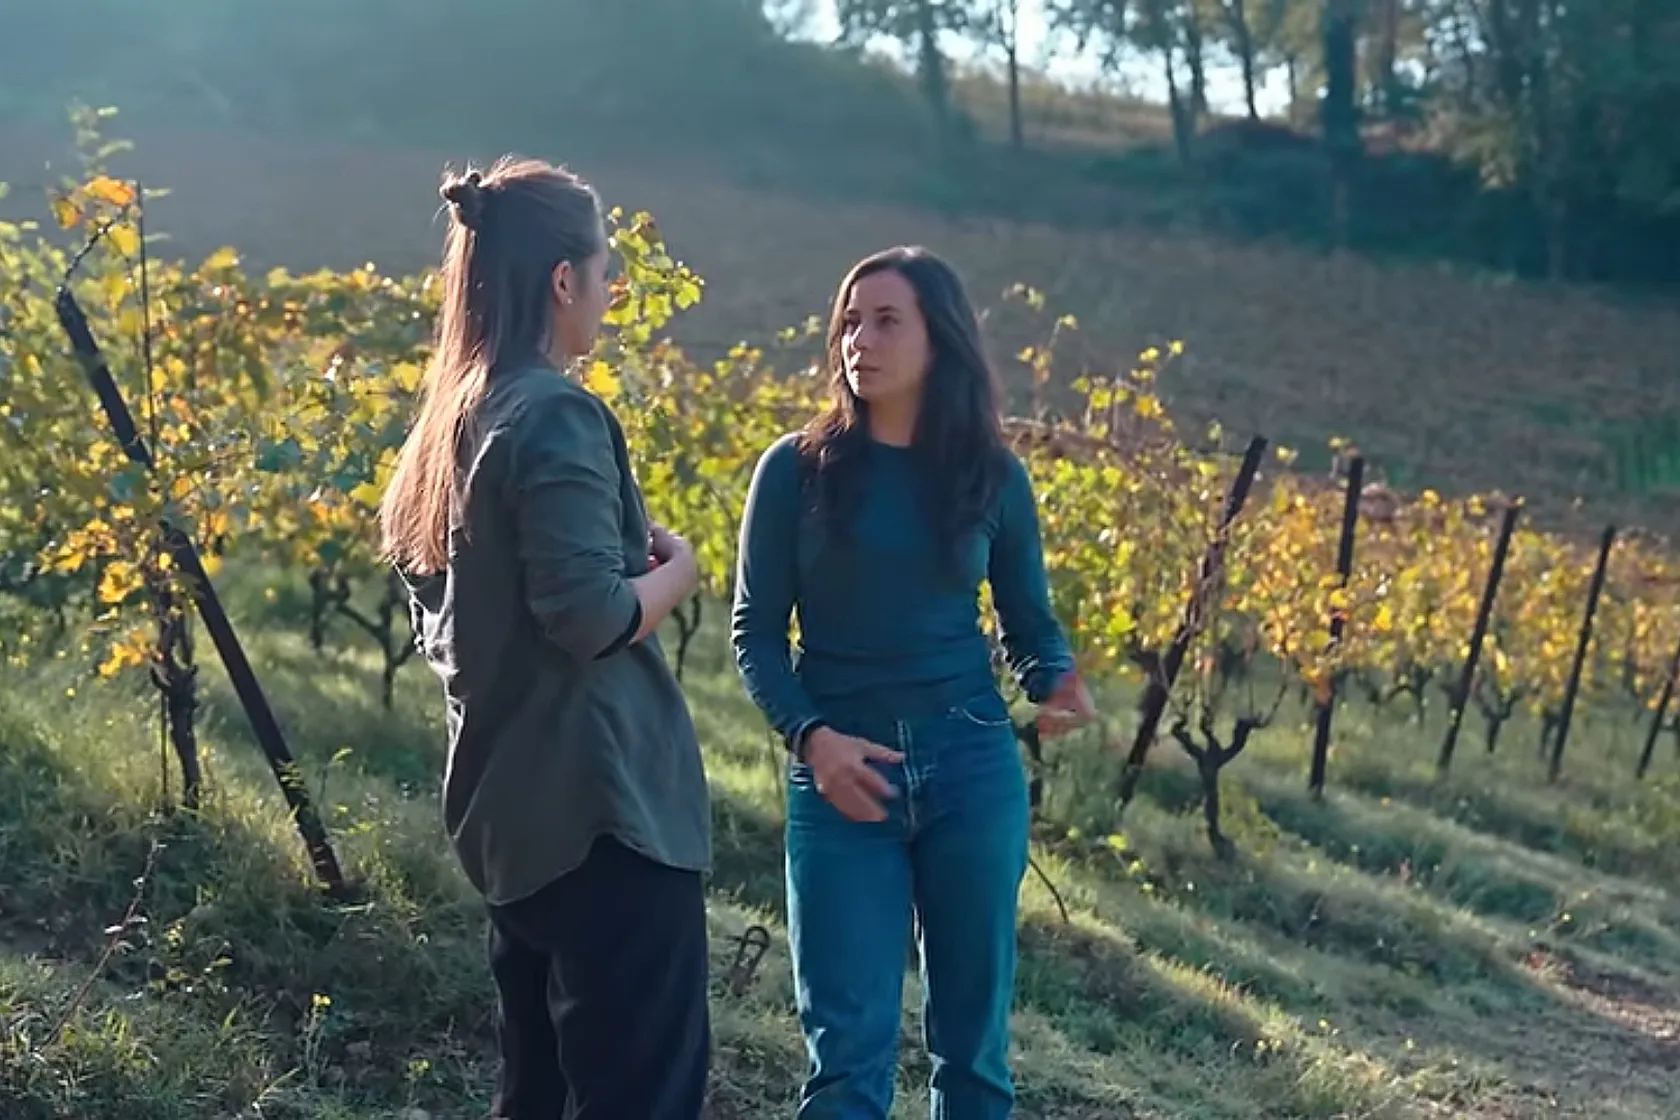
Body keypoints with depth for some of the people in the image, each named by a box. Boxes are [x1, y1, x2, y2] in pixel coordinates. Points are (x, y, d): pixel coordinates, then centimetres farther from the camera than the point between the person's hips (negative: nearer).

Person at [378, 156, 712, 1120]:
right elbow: (590, 617, -23)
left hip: (510, 807, 10)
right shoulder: (558, 416, -15)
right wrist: (676, 569, -4)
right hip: (601, 805, -10)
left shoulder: (452, 422, 12)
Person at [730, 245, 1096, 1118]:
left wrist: (1055, 683, -12)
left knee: (972, 1031, 11)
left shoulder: (993, 475, 4)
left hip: (972, 768, 2)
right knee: (847, 1046, -1)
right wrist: (811, 737, -16)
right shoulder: (796, 469, -1)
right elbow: (755, 630, -1)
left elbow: (1030, 621, 10)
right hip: (840, 776, -2)